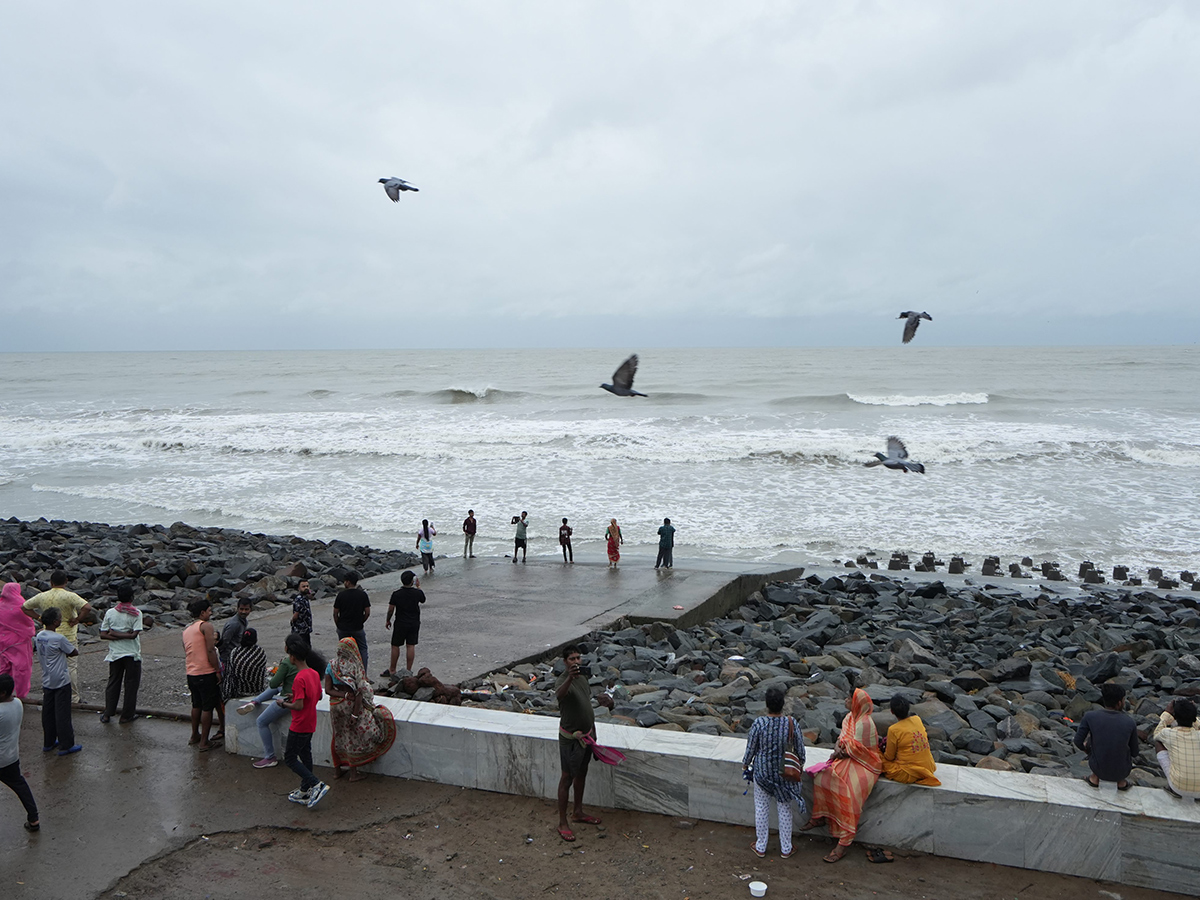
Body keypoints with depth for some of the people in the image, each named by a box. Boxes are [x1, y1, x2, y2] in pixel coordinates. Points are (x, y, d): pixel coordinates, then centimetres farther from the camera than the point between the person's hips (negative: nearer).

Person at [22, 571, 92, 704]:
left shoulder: (42, 596, 0)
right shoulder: (69, 596, -16)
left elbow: (24, 607, 13)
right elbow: (87, 608, -29)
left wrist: (40, 618, 7)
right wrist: (76, 620, -15)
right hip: (68, 637, -4)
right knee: (71, 667, 5)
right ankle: (74, 697, 10)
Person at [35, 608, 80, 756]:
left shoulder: (39, 636, 1)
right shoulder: (58, 638, -21)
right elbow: (75, 652, -10)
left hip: (46, 681, 7)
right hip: (61, 681, -7)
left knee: (48, 712, 16)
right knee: (63, 713, 0)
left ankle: (48, 742, 27)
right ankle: (65, 745, 7)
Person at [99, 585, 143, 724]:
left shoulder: (110, 613, 0)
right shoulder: (136, 613, -10)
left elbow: (103, 635, -3)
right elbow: (134, 634, -19)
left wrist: (114, 635, -7)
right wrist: (122, 635, -9)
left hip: (115, 654, 4)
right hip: (132, 654, -3)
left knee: (113, 683, 15)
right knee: (131, 684, 7)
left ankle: (107, 714, 17)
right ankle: (126, 716, 13)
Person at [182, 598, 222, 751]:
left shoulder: (186, 630, 14)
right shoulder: (206, 626, -11)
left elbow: (186, 653, 18)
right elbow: (210, 651, -18)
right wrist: (218, 671, -13)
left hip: (191, 673, 8)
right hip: (206, 673, -8)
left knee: (196, 705, 22)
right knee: (207, 707, 1)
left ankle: (194, 736, 33)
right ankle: (204, 742, 4)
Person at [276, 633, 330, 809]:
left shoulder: (299, 678, -25)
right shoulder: (314, 673, 2)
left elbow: (299, 706, -26)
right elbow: (319, 696, 13)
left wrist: (284, 703, -9)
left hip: (299, 726, -9)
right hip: (310, 724, 9)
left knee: (290, 758, 3)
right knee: (305, 756, 18)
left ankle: (317, 784, -6)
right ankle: (305, 792, 26)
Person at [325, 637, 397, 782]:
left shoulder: (331, 665, -4)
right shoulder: (356, 667, -16)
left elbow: (328, 689, -6)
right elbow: (359, 692, -18)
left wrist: (343, 695, -13)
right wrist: (355, 714, -16)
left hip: (335, 705, 5)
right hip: (351, 706, -5)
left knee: (338, 736, 20)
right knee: (353, 738, 9)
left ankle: (336, 769, 32)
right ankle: (353, 773, 16)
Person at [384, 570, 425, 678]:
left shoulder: (396, 594, -13)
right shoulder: (417, 593, -9)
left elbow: (391, 609, -7)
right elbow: (423, 600, 14)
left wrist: (388, 621, 9)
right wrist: (418, 586, 24)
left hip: (400, 624, -2)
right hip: (414, 623, 2)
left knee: (395, 646, 10)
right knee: (411, 646, 7)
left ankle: (392, 670, 18)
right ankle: (408, 670, 10)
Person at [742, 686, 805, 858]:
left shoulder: (758, 723, -21)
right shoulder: (792, 723, -17)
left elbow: (751, 749, -10)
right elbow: (800, 750, -5)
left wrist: (745, 765, 10)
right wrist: (800, 765, 15)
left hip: (762, 772, -1)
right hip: (784, 773, 1)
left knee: (762, 808, 16)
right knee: (784, 809, 17)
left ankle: (760, 847, 30)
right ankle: (786, 849, 30)